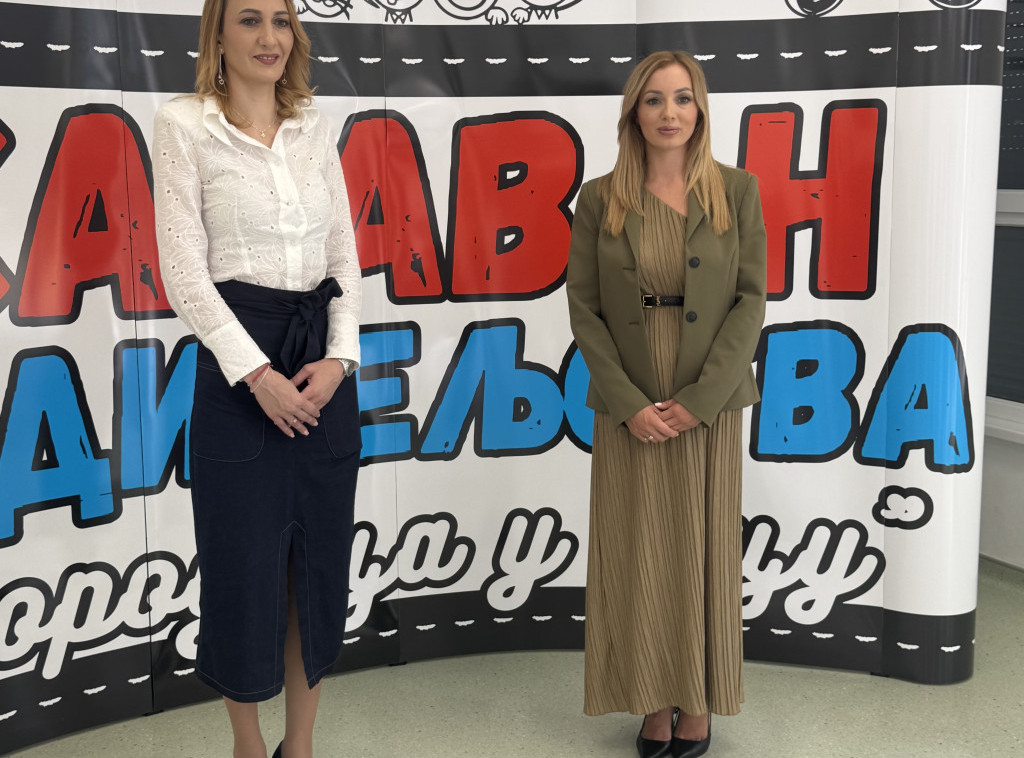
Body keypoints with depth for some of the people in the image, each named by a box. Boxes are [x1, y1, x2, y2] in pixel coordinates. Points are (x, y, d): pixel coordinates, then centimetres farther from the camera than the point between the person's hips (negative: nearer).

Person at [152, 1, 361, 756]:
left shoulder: (315, 126, 11)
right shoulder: (185, 123, -3)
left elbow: (345, 252, 9)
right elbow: (184, 266, -8)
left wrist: (340, 354, -5)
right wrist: (256, 371, -15)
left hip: (324, 360, 5)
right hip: (239, 358, -4)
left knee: (321, 562, 9)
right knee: (244, 560, 2)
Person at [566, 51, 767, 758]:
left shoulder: (737, 191, 0)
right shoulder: (599, 200, 0)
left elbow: (751, 300, -3)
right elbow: (583, 307, -2)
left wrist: (699, 399, -12)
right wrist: (630, 403, -11)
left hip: (709, 403, 0)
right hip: (629, 408, 0)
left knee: (703, 553, 7)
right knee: (637, 555, 5)